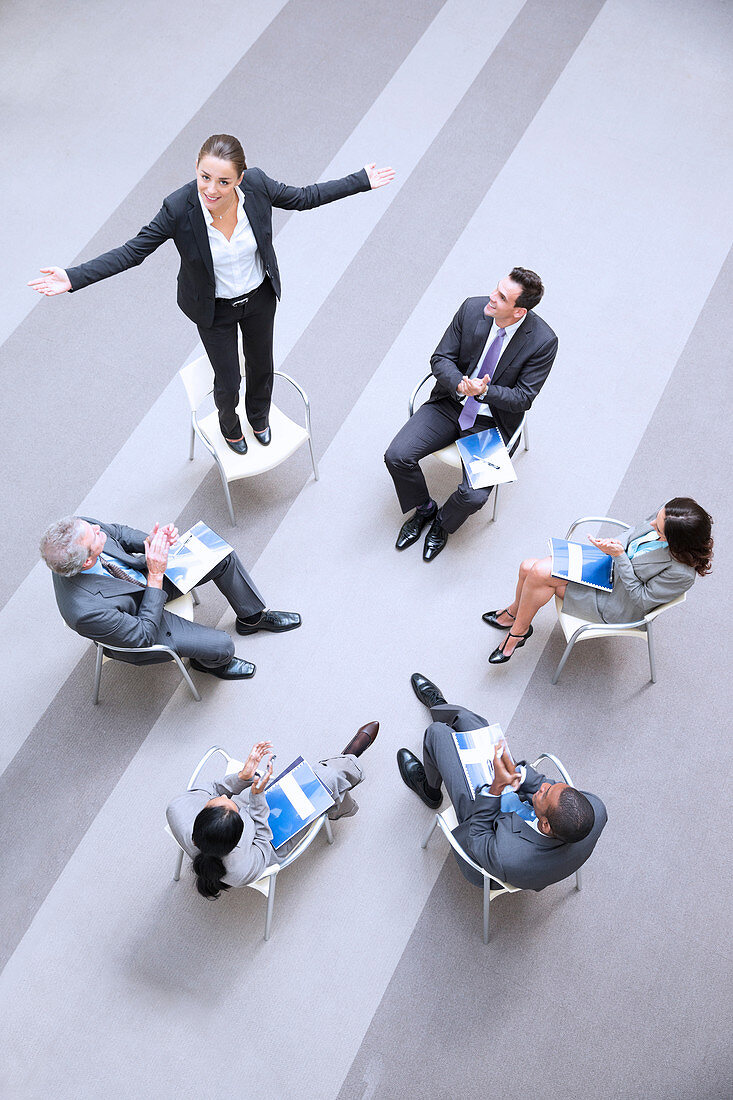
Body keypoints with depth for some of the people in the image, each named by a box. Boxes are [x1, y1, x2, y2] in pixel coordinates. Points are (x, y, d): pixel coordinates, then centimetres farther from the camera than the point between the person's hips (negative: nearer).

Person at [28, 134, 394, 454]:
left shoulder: (257, 184, -24)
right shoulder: (178, 208, -30)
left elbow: (302, 197, -6)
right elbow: (132, 251, -21)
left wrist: (362, 181, -4)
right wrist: (73, 278, -29)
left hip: (260, 296, 3)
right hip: (214, 309, -2)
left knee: (261, 365, 24)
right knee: (228, 382, 10)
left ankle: (259, 416, 59)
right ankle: (228, 423, 49)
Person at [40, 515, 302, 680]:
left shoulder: (79, 529, -27)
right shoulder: (86, 610, -43)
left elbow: (119, 532, -4)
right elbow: (143, 635, -27)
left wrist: (152, 541, -24)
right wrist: (155, 576, -32)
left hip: (140, 572, 6)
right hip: (141, 620, -6)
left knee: (222, 557, 1)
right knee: (222, 646, -13)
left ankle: (252, 616, 29)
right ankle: (209, 662, 28)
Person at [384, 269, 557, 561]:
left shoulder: (543, 342, -17)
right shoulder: (472, 309, -9)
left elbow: (523, 398, -11)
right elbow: (441, 358, -4)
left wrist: (484, 391, -29)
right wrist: (460, 384, -25)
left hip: (492, 421, -3)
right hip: (450, 403, 3)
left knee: (474, 495, -21)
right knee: (396, 456, -14)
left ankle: (443, 523, 18)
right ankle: (424, 508, 17)